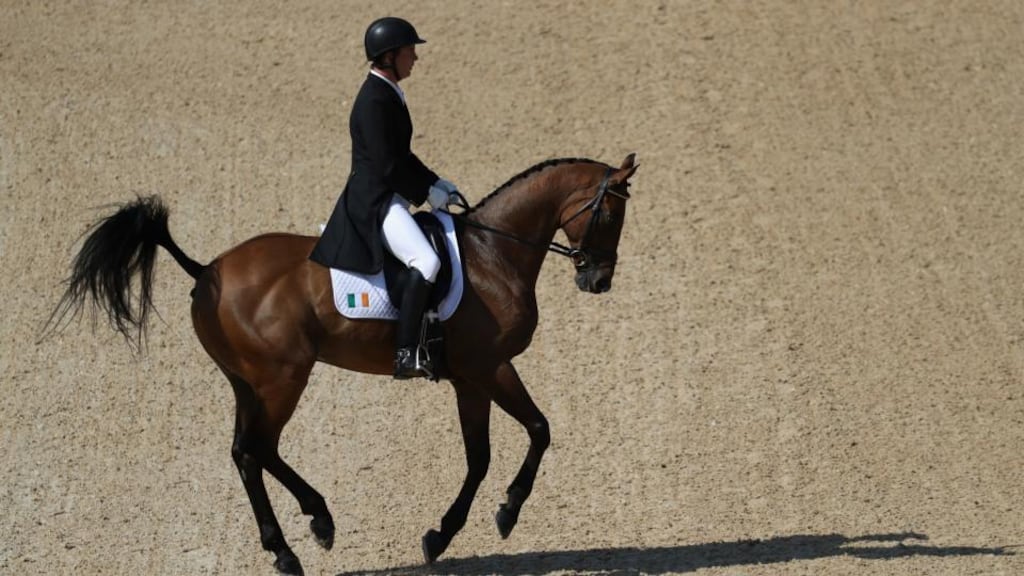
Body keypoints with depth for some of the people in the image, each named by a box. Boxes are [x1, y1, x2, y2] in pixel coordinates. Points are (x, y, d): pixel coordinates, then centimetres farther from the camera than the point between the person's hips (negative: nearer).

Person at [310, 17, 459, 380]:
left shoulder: (388, 95, 14)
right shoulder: (375, 100, -17)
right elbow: (387, 166, -21)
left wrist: (436, 184, 12)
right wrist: (427, 193, -12)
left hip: (386, 200, 11)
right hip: (374, 202, -11)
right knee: (426, 263, -30)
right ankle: (406, 356, -30)